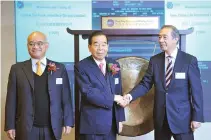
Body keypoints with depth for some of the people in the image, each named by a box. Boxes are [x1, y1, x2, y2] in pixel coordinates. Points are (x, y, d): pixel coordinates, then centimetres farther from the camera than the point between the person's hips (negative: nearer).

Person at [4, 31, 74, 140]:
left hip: (52, 129, 1)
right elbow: (11, 100, 2)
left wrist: (68, 122, 0)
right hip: (26, 129, -1)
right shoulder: (17, 69, 3)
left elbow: (66, 98, 4)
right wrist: (10, 126, -2)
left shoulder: (59, 68, 4)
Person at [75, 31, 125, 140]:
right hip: (92, 125, -5)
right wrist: (112, 98, -14)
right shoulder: (81, 67, -9)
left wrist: (119, 118, 7)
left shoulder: (114, 65, 7)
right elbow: (88, 92, -20)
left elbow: (118, 92, 9)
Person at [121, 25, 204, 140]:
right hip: (161, 118, 3)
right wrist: (130, 96, -16)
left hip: (182, 117, -3)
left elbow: (196, 90, -7)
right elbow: (145, 84, 1)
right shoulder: (154, 60, 3)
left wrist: (197, 117, -9)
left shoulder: (190, 60, -7)